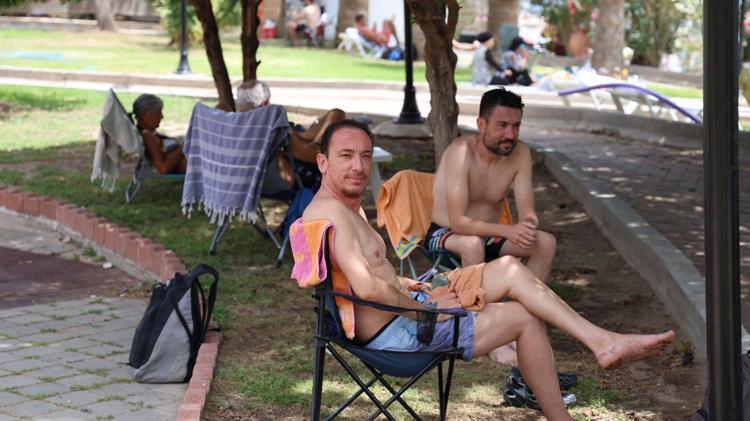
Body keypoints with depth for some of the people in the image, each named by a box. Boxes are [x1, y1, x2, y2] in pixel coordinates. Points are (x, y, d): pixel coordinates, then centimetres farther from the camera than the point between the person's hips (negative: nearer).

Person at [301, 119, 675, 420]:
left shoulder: (349, 207, 12)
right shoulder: (329, 211, -23)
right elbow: (367, 287, -35)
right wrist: (425, 308, -20)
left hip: (405, 306, 10)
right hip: (394, 334, -10)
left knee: (510, 269, 4)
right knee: (525, 317, -3)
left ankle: (604, 342, 4)